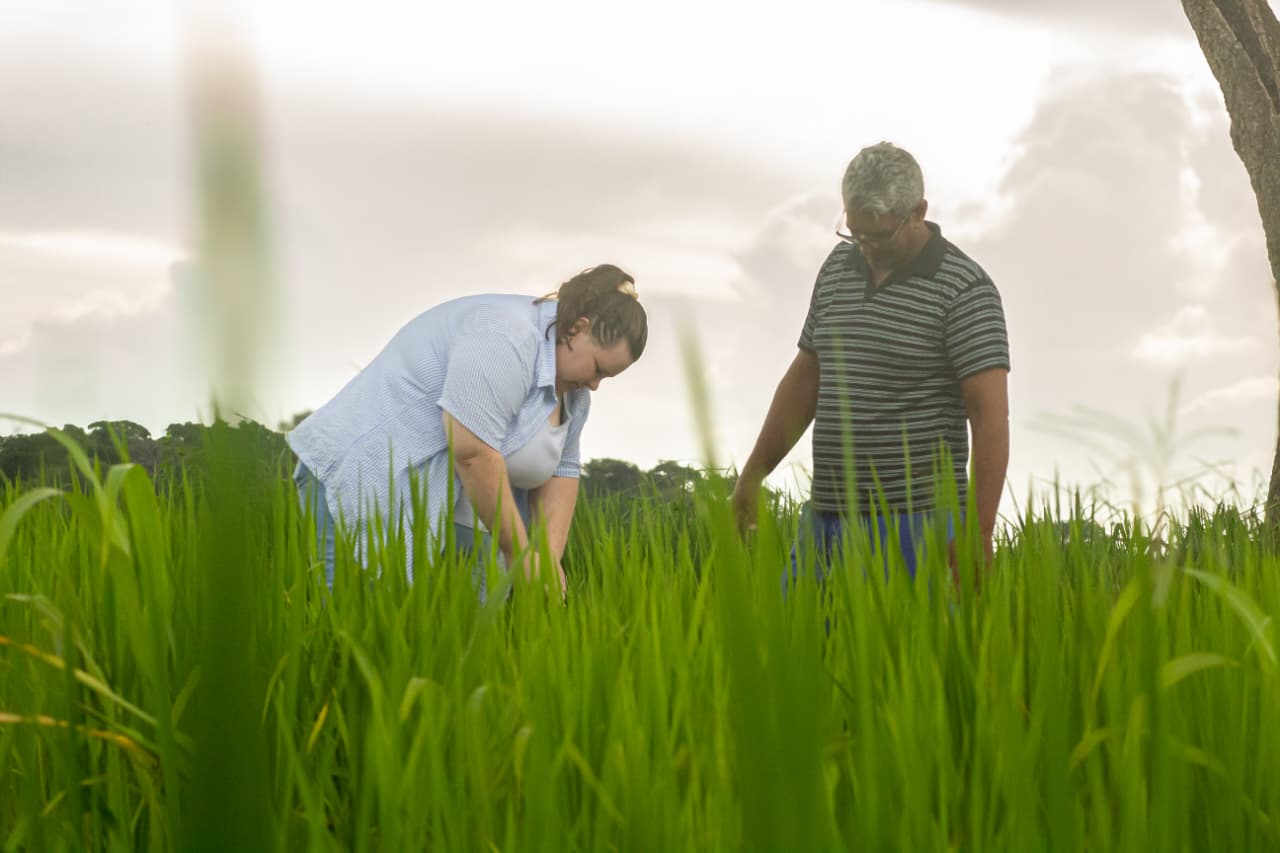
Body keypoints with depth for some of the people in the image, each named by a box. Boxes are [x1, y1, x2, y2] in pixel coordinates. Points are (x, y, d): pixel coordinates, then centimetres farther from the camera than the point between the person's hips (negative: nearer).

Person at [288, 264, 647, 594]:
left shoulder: (571, 387, 9)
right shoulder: (505, 337, -22)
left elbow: (558, 473, 10)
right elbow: (473, 454, -26)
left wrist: (550, 559, -4)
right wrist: (520, 552, -20)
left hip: (449, 507, 9)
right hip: (367, 485, -9)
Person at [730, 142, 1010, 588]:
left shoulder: (964, 290, -9)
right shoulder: (837, 268, 11)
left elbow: (991, 419, -14)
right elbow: (803, 381, 20)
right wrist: (751, 478, 18)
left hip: (915, 528, -6)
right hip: (827, 518, 6)